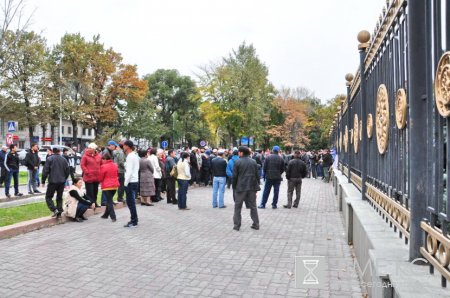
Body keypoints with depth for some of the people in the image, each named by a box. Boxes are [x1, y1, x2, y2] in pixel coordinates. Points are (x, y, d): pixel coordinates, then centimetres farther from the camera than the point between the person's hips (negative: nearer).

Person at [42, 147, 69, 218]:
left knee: (48, 197, 5)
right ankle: (59, 213, 6)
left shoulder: (49, 159, -4)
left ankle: (54, 210, -12)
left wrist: (43, 181, 0)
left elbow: (45, 171, -8)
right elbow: (67, 171, 12)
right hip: (62, 182, 4)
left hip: (52, 181, -4)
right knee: (59, 197, 12)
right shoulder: (63, 159, 9)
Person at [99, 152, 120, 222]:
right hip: (115, 185, 6)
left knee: (109, 201, -2)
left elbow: (100, 178, -6)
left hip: (107, 186, -6)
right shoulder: (115, 165, 5)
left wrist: (100, 181, 14)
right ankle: (106, 215, 30)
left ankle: (113, 217, -10)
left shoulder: (103, 166, -12)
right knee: (109, 200, 18)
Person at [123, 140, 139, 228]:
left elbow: (129, 171, -20)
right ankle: (134, 220, 23)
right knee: (131, 202, 16)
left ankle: (134, 222, 2)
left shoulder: (130, 156, -15)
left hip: (131, 182, -9)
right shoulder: (135, 155, 14)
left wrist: (125, 183, -16)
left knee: (131, 202, -3)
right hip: (134, 181, 9)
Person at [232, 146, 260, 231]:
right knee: (253, 206, 12)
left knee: (238, 206, 6)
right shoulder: (254, 162, 6)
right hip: (252, 187, 4)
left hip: (240, 187, -4)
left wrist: (234, 187, 4)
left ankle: (237, 225, 6)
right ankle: (256, 224, 14)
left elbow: (234, 176, -6)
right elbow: (257, 175, 8)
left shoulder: (237, 162, -7)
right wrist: (257, 186, 15)